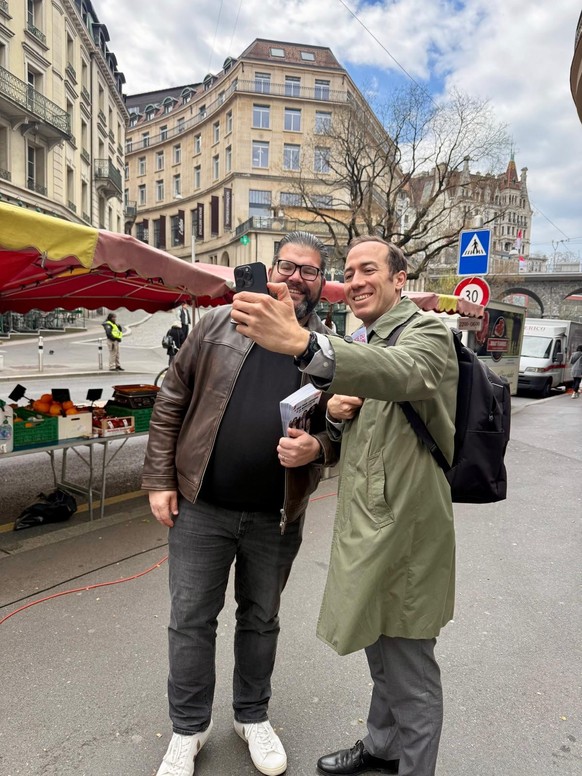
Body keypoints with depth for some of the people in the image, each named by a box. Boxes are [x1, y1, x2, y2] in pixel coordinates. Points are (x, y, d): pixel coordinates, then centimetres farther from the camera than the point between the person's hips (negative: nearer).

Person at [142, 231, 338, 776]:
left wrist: (315, 448, -17)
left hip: (277, 516, 1)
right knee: (191, 620, 12)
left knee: (261, 619, 19)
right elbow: (171, 403, 1)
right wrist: (159, 479, -3)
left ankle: (252, 716, 43)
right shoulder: (219, 323, -1)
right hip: (200, 506, 0)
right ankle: (188, 728, 35)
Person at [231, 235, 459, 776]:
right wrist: (335, 413, -4)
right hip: (364, 528, 9)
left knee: (410, 675, 9)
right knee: (382, 657, 26)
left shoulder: (426, 332, -13)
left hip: (403, 532, -8)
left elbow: (401, 372, -39)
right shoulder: (364, 344, 13)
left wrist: (302, 343, -55)